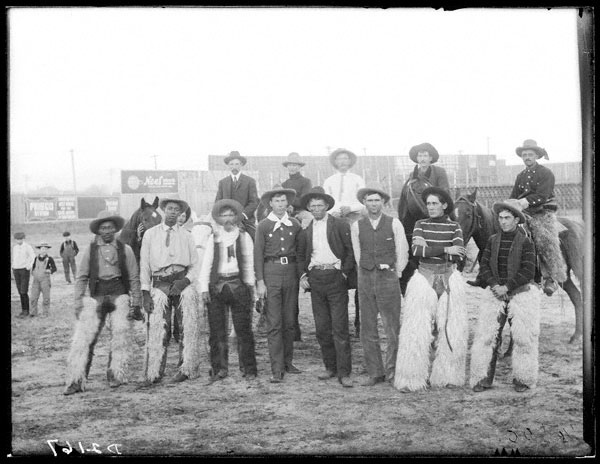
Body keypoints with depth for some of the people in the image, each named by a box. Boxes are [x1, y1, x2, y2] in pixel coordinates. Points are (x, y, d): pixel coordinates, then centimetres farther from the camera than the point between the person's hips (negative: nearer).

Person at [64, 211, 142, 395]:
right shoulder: (89, 250, 10)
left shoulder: (125, 250, 8)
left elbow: (134, 278, 9)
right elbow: (81, 278, 10)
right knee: (84, 337, -6)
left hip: (120, 294, 0)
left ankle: (116, 376, 8)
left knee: (121, 335, -6)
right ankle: (76, 381, -2)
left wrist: (136, 302, 3)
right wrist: (78, 301, 2)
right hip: (96, 295, 0)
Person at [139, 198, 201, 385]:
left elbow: (195, 264, 12)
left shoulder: (187, 236, 14)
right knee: (157, 329, -8)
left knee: (189, 327, -11)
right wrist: (145, 293, 1)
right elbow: (144, 265, 10)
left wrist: (186, 280, -8)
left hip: (183, 282, 1)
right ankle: (153, 374, -2)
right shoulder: (150, 234, 13)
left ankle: (187, 368, -4)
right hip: (159, 284, 0)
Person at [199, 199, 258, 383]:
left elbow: (249, 264, 9)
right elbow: (206, 264, 5)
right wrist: (204, 288, -2)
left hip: (238, 284, -1)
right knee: (217, 330, 3)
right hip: (217, 285, 1)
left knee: (243, 329, 1)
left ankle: (248, 369, 10)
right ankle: (219, 369, 13)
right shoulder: (213, 238, 6)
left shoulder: (244, 237, 6)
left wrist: (250, 285, 5)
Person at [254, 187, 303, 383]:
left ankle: (287, 362, 23)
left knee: (289, 321, 10)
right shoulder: (263, 226, 0)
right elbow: (258, 255, -1)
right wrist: (260, 282, -6)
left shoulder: (295, 225, 8)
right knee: (274, 323, -3)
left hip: (291, 271, 3)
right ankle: (277, 369, 0)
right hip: (271, 272, -3)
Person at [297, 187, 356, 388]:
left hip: (335, 278, -4)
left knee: (340, 328, -6)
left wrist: (345, 272, -8)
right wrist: (302, 275, 8)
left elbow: (352, 249, -3)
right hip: (315, 279, 5)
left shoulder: (340, 225, -1)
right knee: (322, 328, 8)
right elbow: (301, 255, 21)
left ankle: (344, 373, -2)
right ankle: (330, 367, 20)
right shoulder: (306, 230, 13)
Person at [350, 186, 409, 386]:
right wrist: (367, 275, 13)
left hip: (388, 277, -2)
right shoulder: (357, 226, 6)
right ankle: (375, 373, 13)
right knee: (367, 330, 4)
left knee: (393, 328, -3)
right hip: (366, 279, 2)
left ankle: (392, 372, 8)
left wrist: (394, 275, 10)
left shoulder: (394, 224, 0)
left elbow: (402, 253, 6)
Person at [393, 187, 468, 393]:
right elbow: (416, 250, -11)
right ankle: (411, 378, 0)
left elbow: (458, 255, -9)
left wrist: (429, 250, -12)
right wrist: (445, 249, -15)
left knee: (451, 329, 0)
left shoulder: (454, 227, 4)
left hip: (449, 279, 1)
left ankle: (447, 375, 12)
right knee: (417, 329, -4)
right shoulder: (420, 225, 5)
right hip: (424, 278, 0)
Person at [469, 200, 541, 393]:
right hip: (495, 291, 3)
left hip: (521, 292, -3)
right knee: (486, 335, -3)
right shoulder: (493, 241, 6)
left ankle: (522, 379, 13)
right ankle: (483, 378, 3)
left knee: (523, 336, -2)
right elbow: (484, 266, 4)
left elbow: (528, 272, -10)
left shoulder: (526, 242, -4)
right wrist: (494, 285, -12)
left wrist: (507, 286, -16)